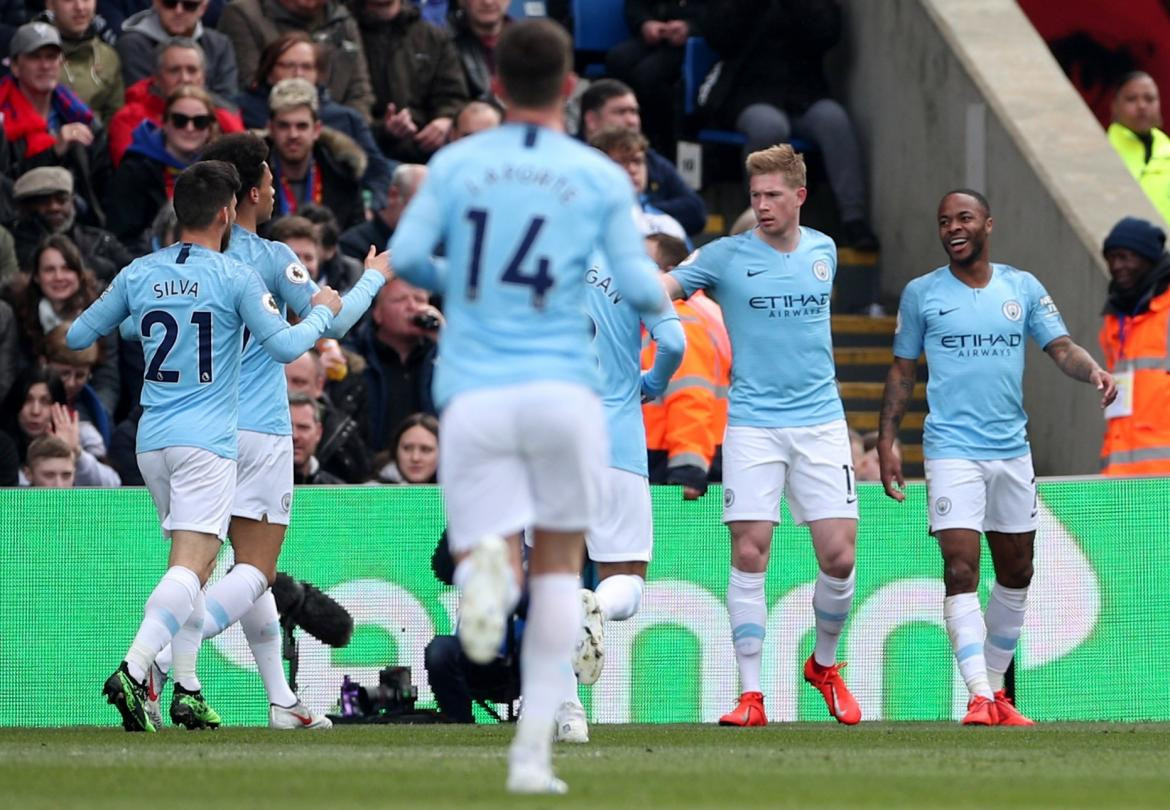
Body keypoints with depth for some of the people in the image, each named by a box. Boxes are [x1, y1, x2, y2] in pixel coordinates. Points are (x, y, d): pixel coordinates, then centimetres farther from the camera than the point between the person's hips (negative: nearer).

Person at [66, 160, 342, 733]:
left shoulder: (138, 275, 6)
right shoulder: (234, 278, -7)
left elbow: (77, 336, 13)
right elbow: (283, 346, -8)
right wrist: (321, 314, 10)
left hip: (152, 440, 6)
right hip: (206, 441, -6)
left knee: (191, 562, 17)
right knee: (190, 566, -12)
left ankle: (186, 689, 14)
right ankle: (133, 670, -30)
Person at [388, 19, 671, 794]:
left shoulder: (456, 163, 6)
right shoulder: (601, 176, 4)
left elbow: (406, 256, -3)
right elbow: (639, 286, -1)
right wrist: (664, 298, 23)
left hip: (474, 395, 0)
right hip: (562, 390, 0)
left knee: (495, 558, 1)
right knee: (560, 563, 16)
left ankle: (488, 562, -39)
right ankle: (534, 749, 8)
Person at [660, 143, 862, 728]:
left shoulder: (823, 251, 9)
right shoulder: (726, 257, -3)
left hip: (820, 422, 3)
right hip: (752, 423, -3)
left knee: (839, 557, -3)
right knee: (749, 554, -8)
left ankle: (825, 664, 23)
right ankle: (751, 695, -2)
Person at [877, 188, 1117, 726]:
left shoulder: (1022, 288, 7)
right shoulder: (921, 294, 3)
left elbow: (1061, 347, 2)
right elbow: (902, 370, 9)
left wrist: (1094, 371, -19)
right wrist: (886, 439, 2)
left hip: (1012, 450, 4)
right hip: (952, 452, -4)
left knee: (1016, 575, 10)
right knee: (961, 571, -15)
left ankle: (995, 687, 24)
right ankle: (979, 697, -20)